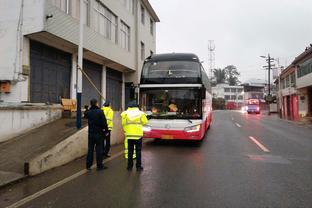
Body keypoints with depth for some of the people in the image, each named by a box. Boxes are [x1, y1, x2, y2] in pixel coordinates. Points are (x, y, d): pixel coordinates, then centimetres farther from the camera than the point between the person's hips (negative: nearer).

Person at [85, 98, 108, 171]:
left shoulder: (88, 112, 1)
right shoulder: (100, 112, -14)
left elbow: (85, 116, 23)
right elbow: (104, 122, -14)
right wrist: (106, 130, -5)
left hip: (90, 133, 5)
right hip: (99, 133, -4)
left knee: (90, 149, 13)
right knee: (99, 149, 3)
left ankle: (88, 165, 18)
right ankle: (99, 165, 9)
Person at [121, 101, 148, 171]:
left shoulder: (125, 113, -2)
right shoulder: (140, 113, -2)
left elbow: (123, 124, -3)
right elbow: (145, 122, 4)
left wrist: (125, 131, 12)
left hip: (129, 135, 1)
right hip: (138, 135, -1)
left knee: (130, 151, 11)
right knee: (138, 151, 7)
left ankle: (129, 166, 16)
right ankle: (138, 166, 10)